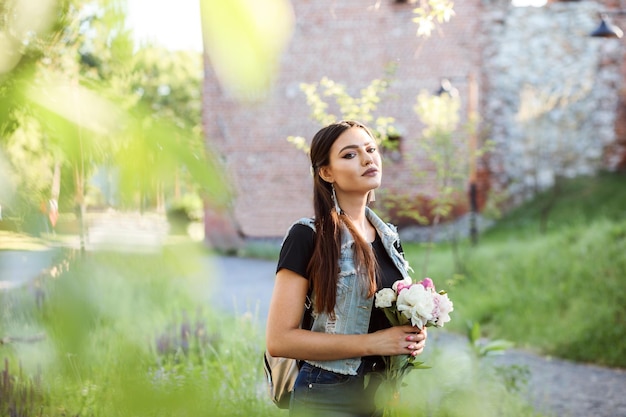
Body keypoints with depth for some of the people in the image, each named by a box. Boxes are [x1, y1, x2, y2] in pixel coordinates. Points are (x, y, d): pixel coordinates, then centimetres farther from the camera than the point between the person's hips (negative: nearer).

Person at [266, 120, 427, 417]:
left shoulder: (389, 237, 8)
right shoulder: (307, 237, -12)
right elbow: (279, 339, -18)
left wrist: (412, 337, -1)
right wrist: (372, 343, -22)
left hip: (386, 392, 6)